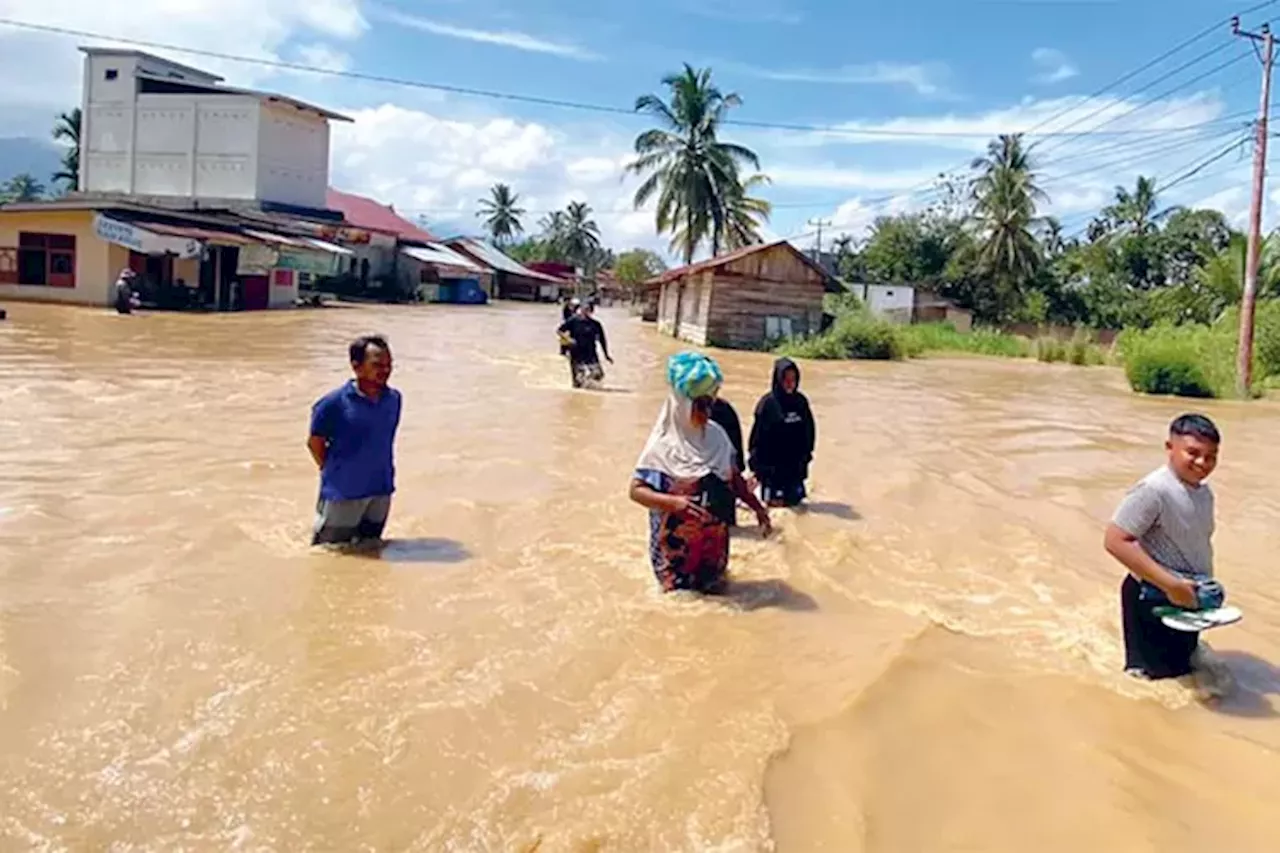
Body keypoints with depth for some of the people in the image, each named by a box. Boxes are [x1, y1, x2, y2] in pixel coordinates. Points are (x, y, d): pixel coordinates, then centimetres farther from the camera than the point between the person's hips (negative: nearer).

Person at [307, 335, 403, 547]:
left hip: (381, 492, 5)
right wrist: (333, 472, -2)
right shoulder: (335, 403, -15)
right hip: (342, 493, -5)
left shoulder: (394, 399, 0)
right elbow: (314, 443, -6)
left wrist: (385, 477, 11)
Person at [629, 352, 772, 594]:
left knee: (713, 591, 19)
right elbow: (636, 490, -18)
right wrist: (673, 502, -31)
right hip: (676, 542, -5)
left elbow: (734, 476, 9)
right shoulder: (664, 443, -17)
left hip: (713, 539, 5)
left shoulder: (716, 435, -2)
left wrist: (757, 506, 5)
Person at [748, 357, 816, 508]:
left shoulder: (801, 401, 2)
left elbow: (810, 430, 10)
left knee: (795, 500, 9)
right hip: (771, 463, -5)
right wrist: (756, 463, -12)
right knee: (776, 501, 1)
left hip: (795, 462, 5)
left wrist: (807, 454, 8)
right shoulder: (768, 403, -12)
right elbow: (757, 433, -11)